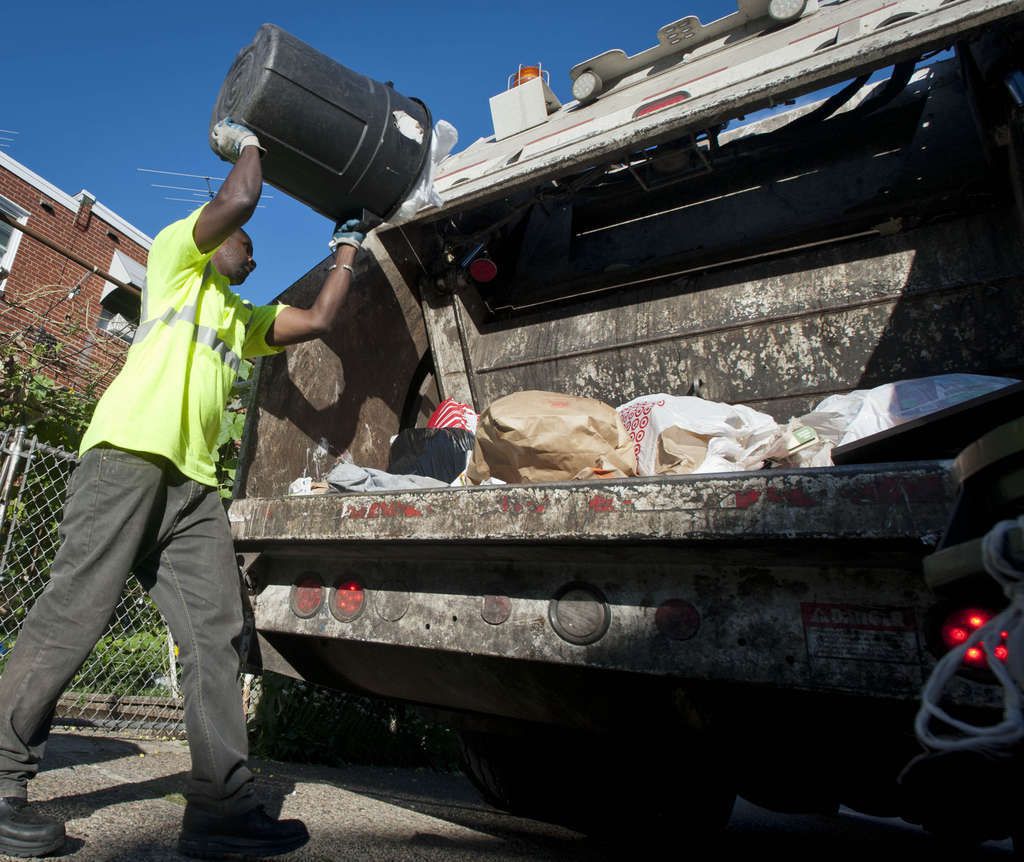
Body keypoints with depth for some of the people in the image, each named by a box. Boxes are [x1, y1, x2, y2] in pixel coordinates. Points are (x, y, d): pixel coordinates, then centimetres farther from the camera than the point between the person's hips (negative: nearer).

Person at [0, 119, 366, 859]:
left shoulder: (245, 320, 32)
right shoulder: (175, 257, 16)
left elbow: (321, 320, 25)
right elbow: (237, 199, 1)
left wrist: (347, 249, 34)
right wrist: (247, 142, 20)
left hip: (193, 482, 7)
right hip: (128, 456, -6)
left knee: (216, 634, -5)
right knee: (75, 612, -9)